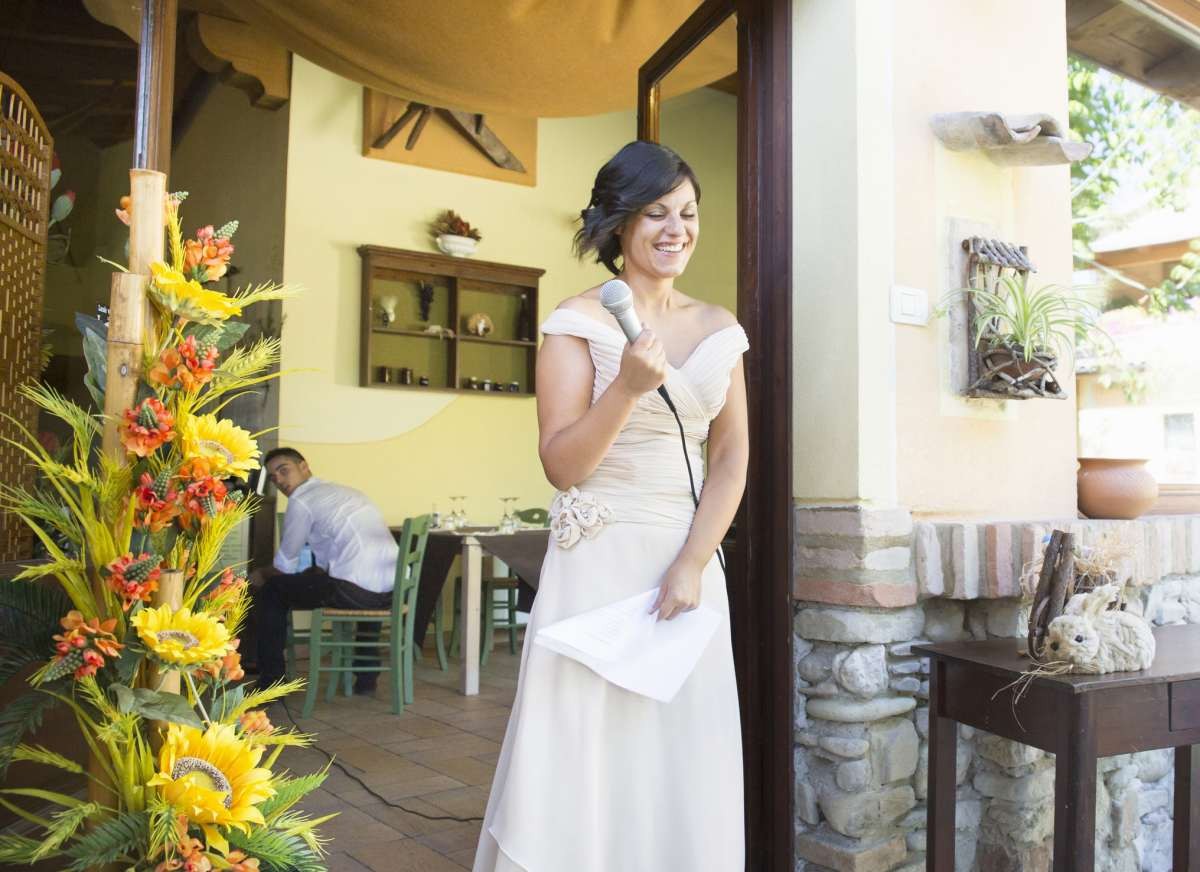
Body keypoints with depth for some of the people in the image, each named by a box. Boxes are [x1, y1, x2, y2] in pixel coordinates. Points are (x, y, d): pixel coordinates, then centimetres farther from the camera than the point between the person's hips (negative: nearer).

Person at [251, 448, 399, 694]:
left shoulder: (301, 500, 2)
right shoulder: (345, 491, 26)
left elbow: (285, 566, 11)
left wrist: (261, 575, 30)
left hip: (355, 591, -8)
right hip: (395, 589, 8)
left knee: (270, 592, 12)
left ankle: (270, 681, 19)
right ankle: (367, 676, 43)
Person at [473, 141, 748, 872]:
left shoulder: (719, 330, 9)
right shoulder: (578, 323, -4)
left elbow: (732, 460, 5)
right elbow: (561, 466, -9)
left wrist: (691, 563, -7)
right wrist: (628, 387, -24)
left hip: (692, 560, 4)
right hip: (600, 561, -4)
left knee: (684, 761, 11)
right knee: (587, 755, 4)